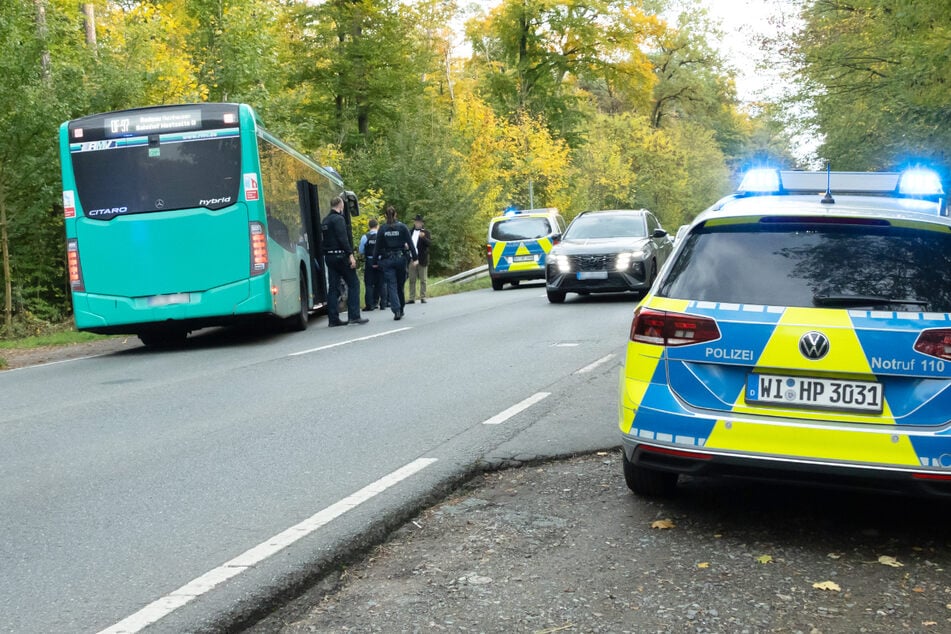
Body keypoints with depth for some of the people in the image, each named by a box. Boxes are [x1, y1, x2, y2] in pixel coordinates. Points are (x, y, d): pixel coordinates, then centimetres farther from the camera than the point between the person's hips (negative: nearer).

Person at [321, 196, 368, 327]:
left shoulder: (325, 221, 16)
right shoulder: (339, 219, -10)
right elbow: (343, 238, -18)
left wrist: (327, 254, 19)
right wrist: (350, 255, -19)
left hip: (329, 256, 8)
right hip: (340, 256, -8)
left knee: (333, 287, 7)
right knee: (353, 284, -1)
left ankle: (333, 318, 6)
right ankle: (354, 315, -5)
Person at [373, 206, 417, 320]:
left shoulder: (382, 229, -1)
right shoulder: (402, 227, -2)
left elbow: (378, 246, 0)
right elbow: (410, 243, -4)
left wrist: (375, 259, 7)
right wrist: (414, 257, -1)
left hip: (387, 260, -1)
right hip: (400, 258, 1)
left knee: (391, 286, -1)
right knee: (400, 285, 13)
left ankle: (396, 310, -14)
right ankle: (400, 310, 21)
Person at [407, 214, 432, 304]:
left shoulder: (425, 232, 4)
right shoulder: (411, 232, 14)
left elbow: (429, 243, -10)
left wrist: (423, 237, -28)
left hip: (422, 259, -3)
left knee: (423, 280, 2)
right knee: (412, 280, 4)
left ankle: (423, 297, 6)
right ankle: (412, 298, 6)